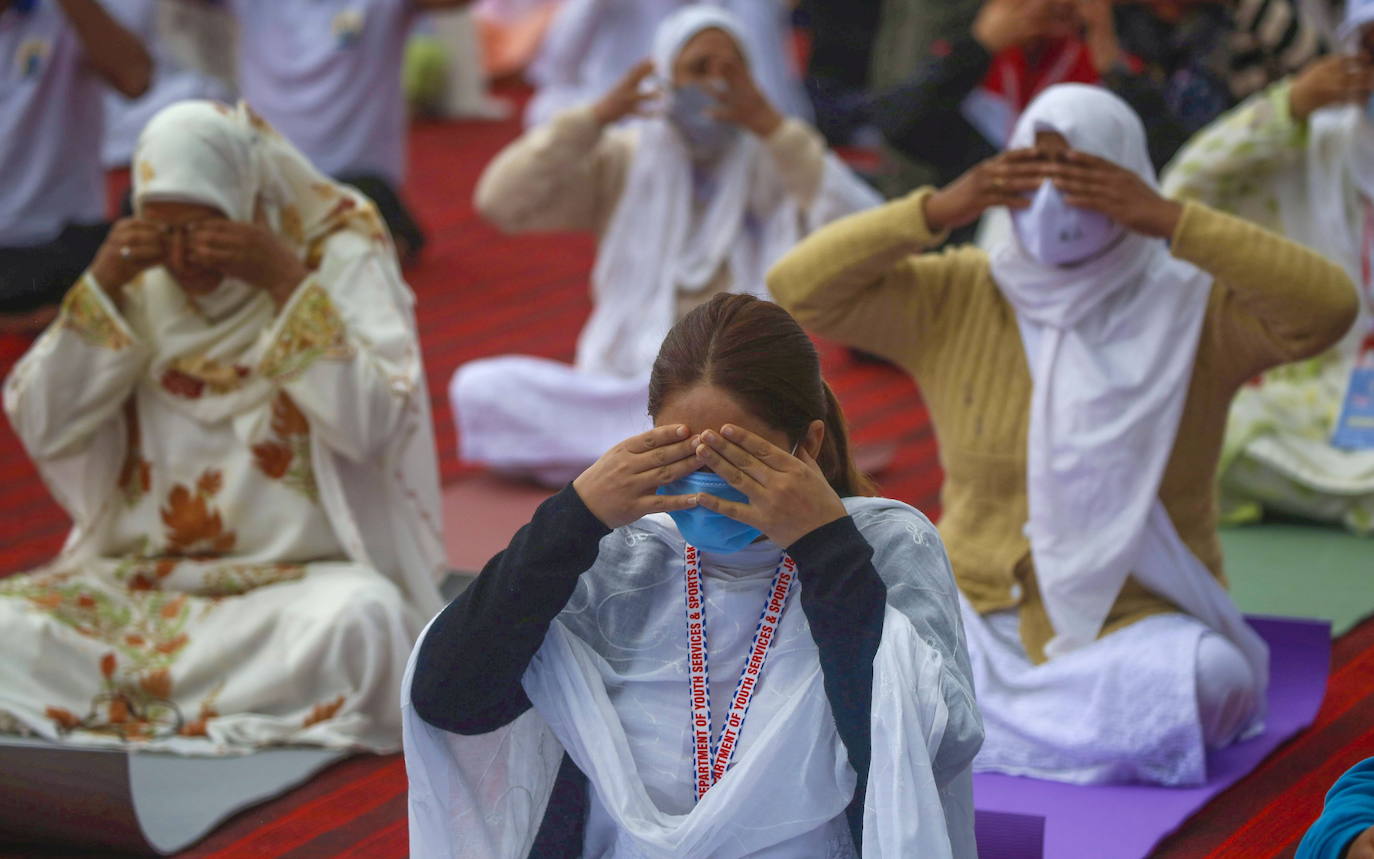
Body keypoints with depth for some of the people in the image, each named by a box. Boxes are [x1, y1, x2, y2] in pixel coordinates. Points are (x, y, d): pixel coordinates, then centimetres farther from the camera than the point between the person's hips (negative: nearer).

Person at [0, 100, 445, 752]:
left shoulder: (340, 258, -3)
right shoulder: (139, 277, 7)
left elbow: (370, 424, -17)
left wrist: (289, 283, -21)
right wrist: (101, 288, -8)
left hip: (301, 575, -3)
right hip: (140, 575, 3)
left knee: (358, 619, -38)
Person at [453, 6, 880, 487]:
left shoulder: (772, 165, 1)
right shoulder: (624, 162, 6)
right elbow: (501, 203, -5)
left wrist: (773, 128, -18)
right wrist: (596, 117, -11)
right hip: (620, 386, 3)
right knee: (477, 389, -23)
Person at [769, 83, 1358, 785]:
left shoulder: (1191, 309, -2)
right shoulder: (951, 300, 4)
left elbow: (1329, 308, -19)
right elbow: (797, 289, -4)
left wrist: (1168, 220, -23)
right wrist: (939, 210, -15)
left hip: (1140, 622, 0)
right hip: (983, 615, 1)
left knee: (1212, 677, -35)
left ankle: (972, 714, -16)